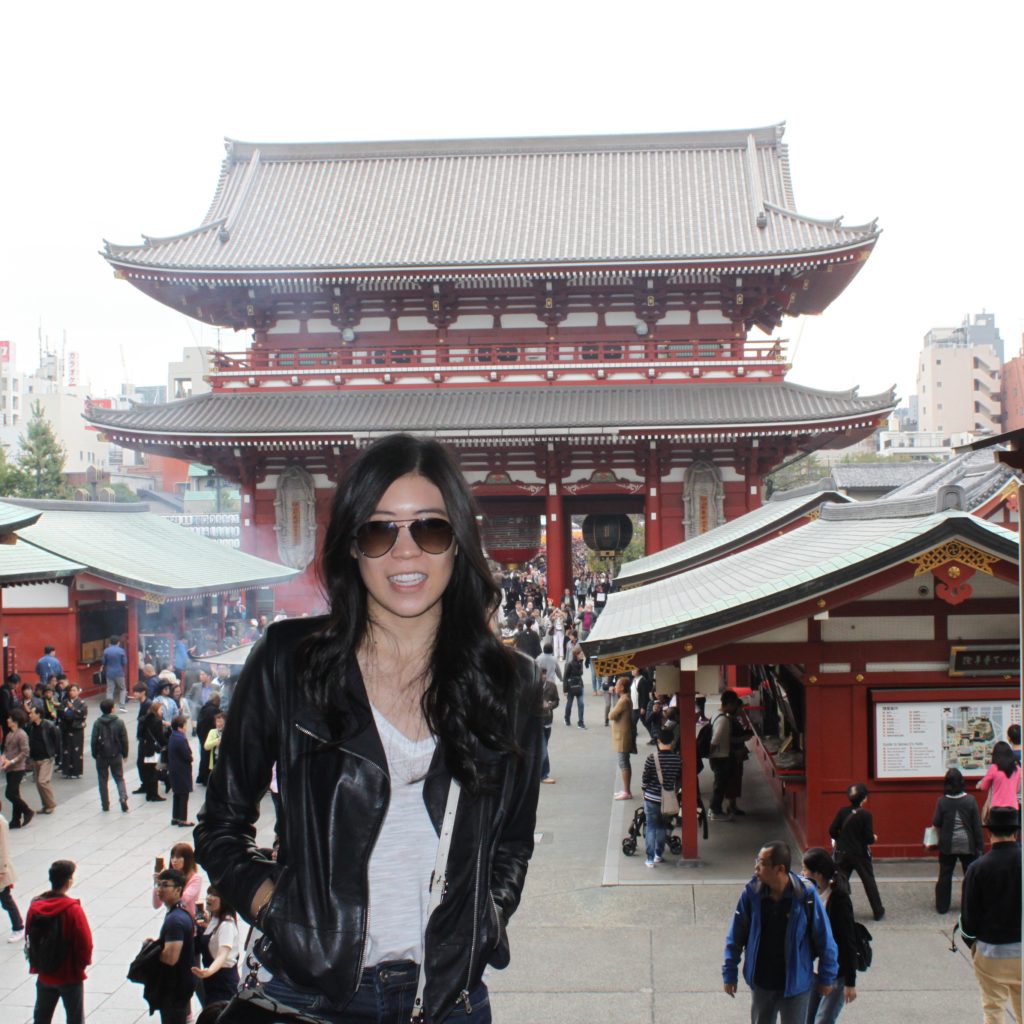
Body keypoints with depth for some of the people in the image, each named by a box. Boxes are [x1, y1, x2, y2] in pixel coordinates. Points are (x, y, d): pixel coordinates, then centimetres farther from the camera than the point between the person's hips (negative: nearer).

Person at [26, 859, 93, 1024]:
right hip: (70, 976, -5)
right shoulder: (73, 910, -22)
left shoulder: (35, 906, -6)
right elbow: (85, 943, -20)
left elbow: (30, 937, 4)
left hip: (44, 975, 5)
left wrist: (36, 965, 16)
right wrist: (81, 964, 0)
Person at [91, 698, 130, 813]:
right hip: (116, 755, 1)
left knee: (102, 780, 11)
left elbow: (93, 741, -7)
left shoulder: (97, 723, -8)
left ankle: (105, 805, 12)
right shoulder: (119, 722, -6)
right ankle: (123, 797, -13)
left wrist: (94, 755, 5)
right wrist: (125, 754, 9)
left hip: (102, 756, -1)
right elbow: (124, 740, -3)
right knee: (119, 778, 11)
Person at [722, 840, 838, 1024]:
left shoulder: (805, 896, -21)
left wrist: (826, 978, -2)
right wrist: (729, 973, 0)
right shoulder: (752, 893, -14)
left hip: (796, 984, -2)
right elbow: (736, 936, -3)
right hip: (761, 983, 3)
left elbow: (824, 939, -10)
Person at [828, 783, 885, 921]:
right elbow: (869, 838, -15)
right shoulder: (866, 814, -14)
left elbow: (832, 831, -5)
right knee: (869, 882, 12)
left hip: (843, 853, 2)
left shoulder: (842, 812, -5)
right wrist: (874, 839, 8)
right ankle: (878, 912, 20)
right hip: (861, 854, -2)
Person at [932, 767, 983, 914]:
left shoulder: (941, 801, -10)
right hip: (967, 845, 0)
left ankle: (942, 906, 15)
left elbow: (936, 823, -5)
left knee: (945, 875, 10)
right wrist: (979, 845, 1)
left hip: (948, 845, 0)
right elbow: (977, 825, -6)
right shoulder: (970, 800, -9)